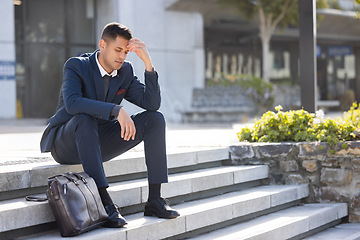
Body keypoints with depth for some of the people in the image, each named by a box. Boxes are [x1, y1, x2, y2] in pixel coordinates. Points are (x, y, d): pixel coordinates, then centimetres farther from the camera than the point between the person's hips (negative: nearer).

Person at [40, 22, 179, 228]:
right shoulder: (76, 66, -16)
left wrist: (148, 62, -19)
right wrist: (116, 110, -44)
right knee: (85, 119, -40)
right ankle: (105, 203, -43)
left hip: (98, 141, 6)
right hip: (65, 144, -6)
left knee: (155, 119, -10)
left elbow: (152, 103, -9)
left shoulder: (125, 71, 0)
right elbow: (72, 103, -36)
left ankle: (154, 199, -17)